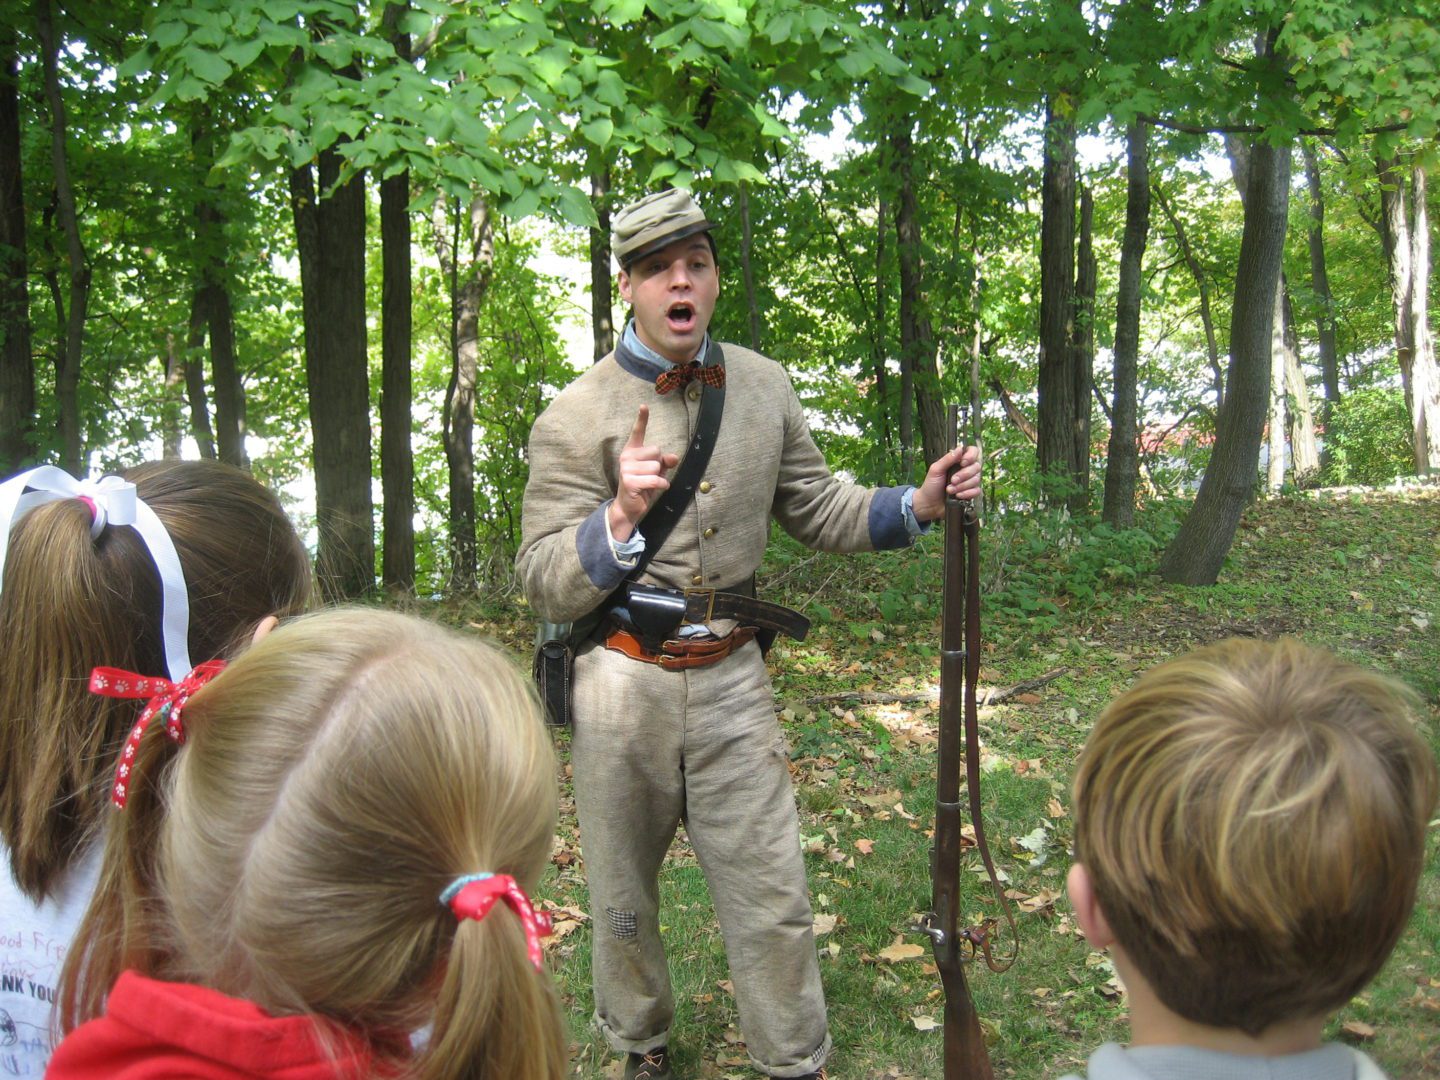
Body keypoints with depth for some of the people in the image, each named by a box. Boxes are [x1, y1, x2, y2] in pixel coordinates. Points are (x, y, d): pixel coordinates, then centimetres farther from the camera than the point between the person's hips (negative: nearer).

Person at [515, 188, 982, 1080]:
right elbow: (542, 582, -11)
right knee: (622, 894, 15)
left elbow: (814, 505, 14)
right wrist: (621, 516, -28)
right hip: (623, 686, -2)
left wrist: (917, 505, -1)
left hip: (734, 680, 2)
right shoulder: (578, 416, -8)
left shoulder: (765, 388, 4)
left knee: (773, 893, 6)